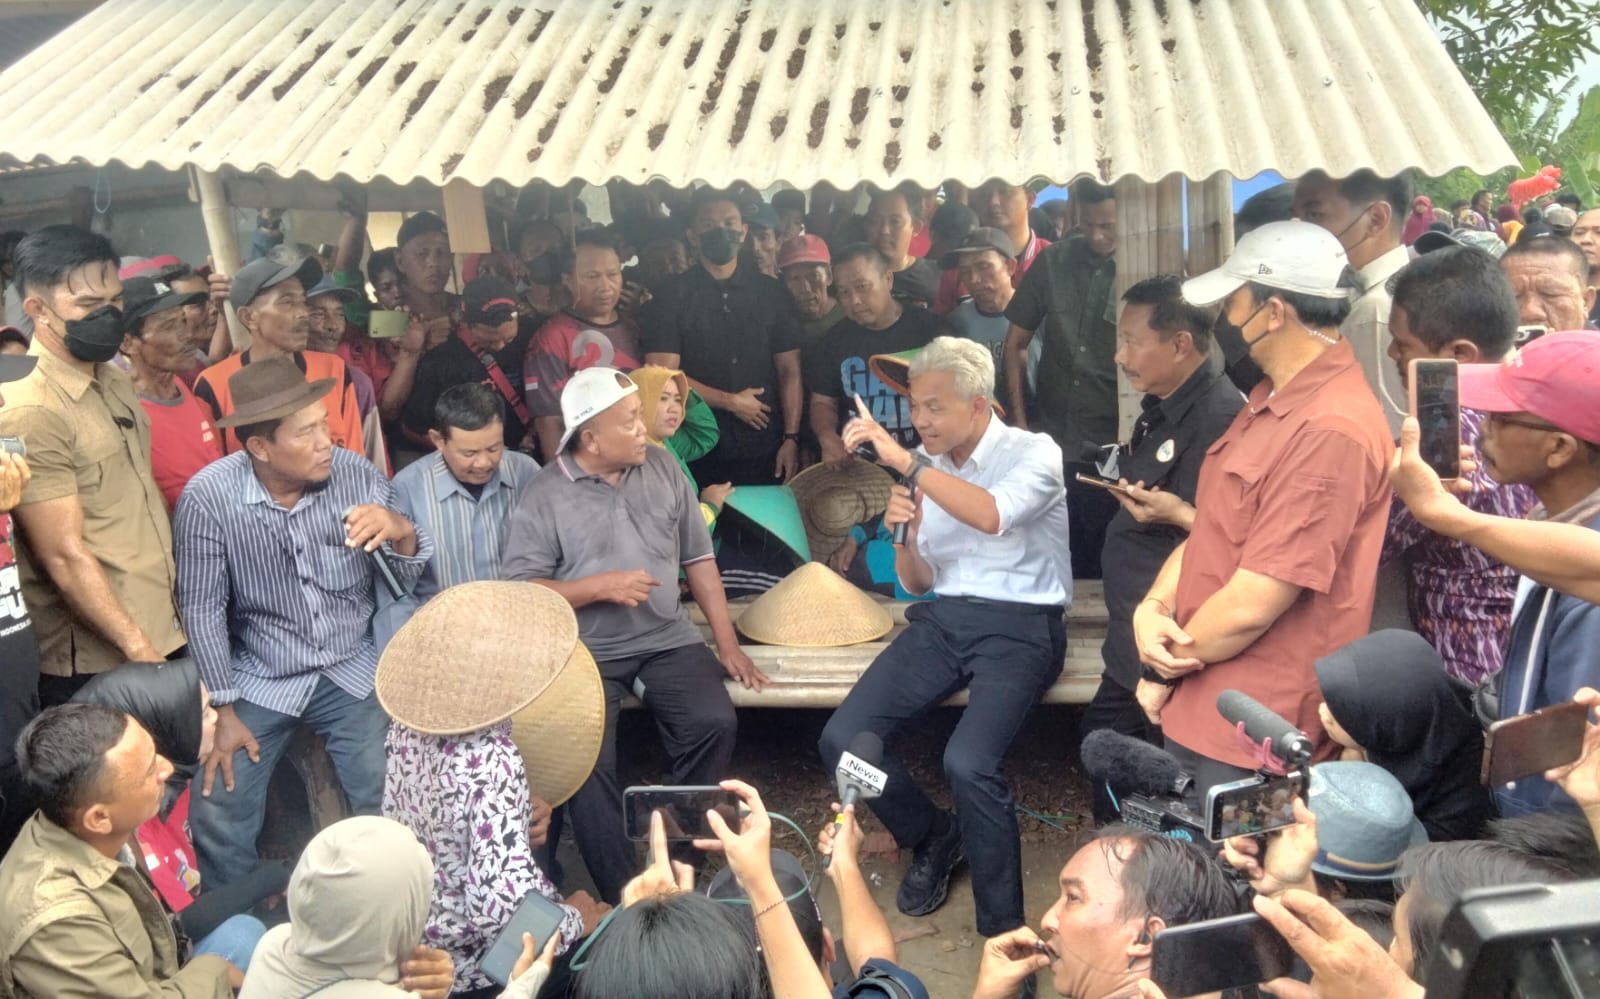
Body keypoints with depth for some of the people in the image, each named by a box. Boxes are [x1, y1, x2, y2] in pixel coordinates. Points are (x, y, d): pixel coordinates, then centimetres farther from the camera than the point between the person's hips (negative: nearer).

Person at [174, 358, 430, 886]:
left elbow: (410, 580, -5)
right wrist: (225, 712, -6)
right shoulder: (208, 497, -17)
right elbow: (202, 609, -8)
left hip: (352, 671, 1)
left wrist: (401, 532, -28)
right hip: (261, 679, -1)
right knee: (216, 815, -8)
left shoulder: (356, 473, -11)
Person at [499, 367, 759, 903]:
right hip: (586, 651, -3)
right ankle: (623, 895, -8)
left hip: (667, 637, 3)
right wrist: (600, 586, -16)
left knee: (715, 722, -21)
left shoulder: (662, 467, 5)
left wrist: (727, 643, 5)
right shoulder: (545, 495, -6)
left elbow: (698, 557, 9)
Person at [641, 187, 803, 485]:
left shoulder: (770, 293, 7)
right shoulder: (671, 298, 0)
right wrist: (731, 402, -8)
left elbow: (790, 370, 4)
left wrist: (791, 437, -5)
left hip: (766, 451, 2)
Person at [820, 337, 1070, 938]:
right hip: (943, 620, 6)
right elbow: (918, 583, 15)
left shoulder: (1034, 453, -4)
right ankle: (934, 838, 15)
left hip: (1020, 625, -6)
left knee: (968, 763, -30)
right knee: (842, 740, -13)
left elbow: (992, 515, -27)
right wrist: (904, 536, -7)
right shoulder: (928, 470, 12)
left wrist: (904, 460, -28)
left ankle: (1005, 931, -9)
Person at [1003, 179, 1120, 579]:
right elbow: (1016, 343, 10)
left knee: (1105, 565, 9)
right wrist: (1019, 422, 5)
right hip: (1049, 445, 3)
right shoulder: (1053, 262, 3)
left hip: (1110, 453, -3)